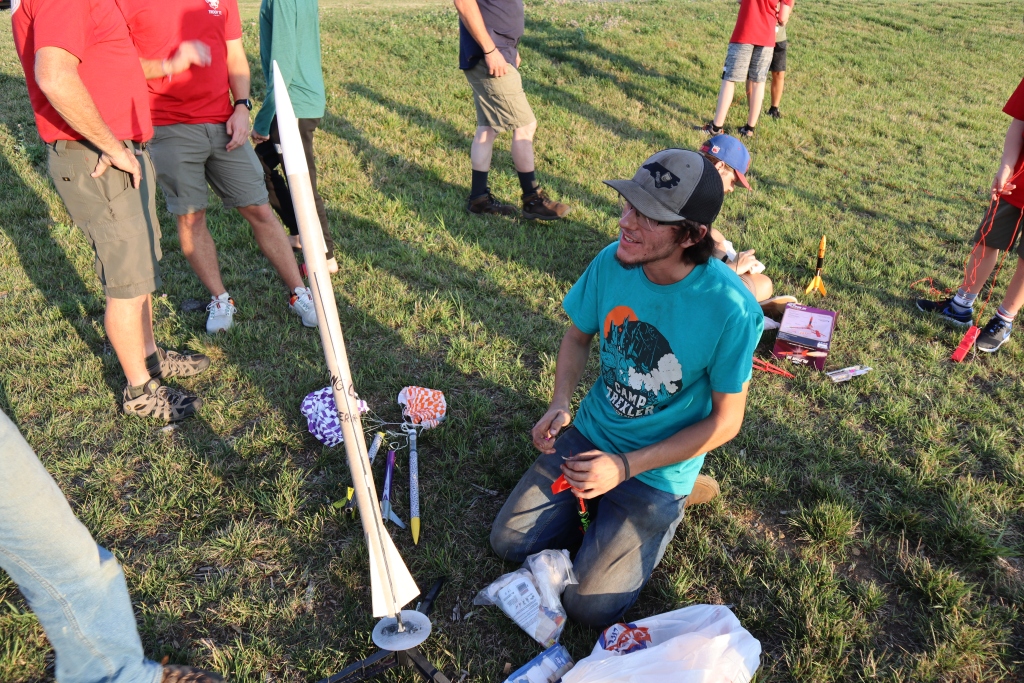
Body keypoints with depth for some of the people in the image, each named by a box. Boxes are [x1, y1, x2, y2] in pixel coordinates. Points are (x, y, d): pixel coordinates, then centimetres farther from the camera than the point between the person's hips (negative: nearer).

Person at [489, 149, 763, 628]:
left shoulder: (730, 309, -28)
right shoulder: (612, 262, -14)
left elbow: (725, 421, -17)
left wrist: (625, 467, -21)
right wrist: (560, 404, -12)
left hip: (658, 471, -4)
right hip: (590, 434, 5)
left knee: (588, 607, -6)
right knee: (508, 540, 1)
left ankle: (663, 512, 16)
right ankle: (606, 514, 22)